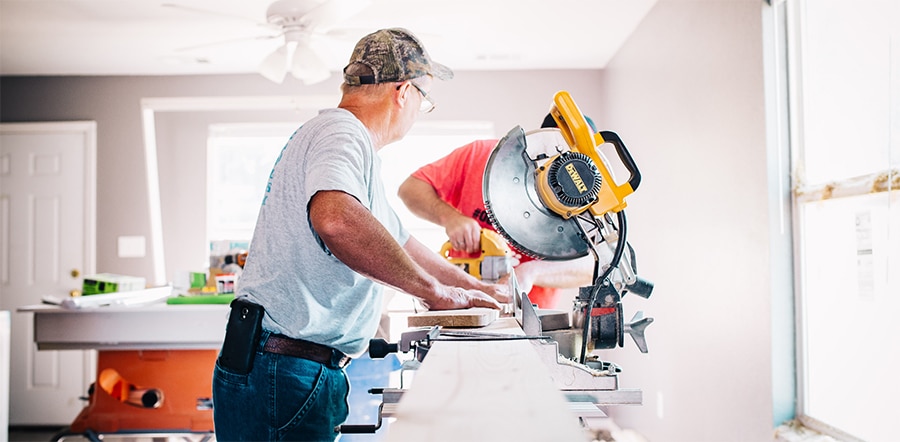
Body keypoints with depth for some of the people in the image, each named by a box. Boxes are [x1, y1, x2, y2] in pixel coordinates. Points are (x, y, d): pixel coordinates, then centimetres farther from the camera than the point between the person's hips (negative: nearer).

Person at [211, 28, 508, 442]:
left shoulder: (343, 137, 21)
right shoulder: (342, 133, -14)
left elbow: (399, 242, 31)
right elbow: (335, 218, -37)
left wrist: (478, 290, 34)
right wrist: (433, 289, -26)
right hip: (283, 376, -10)